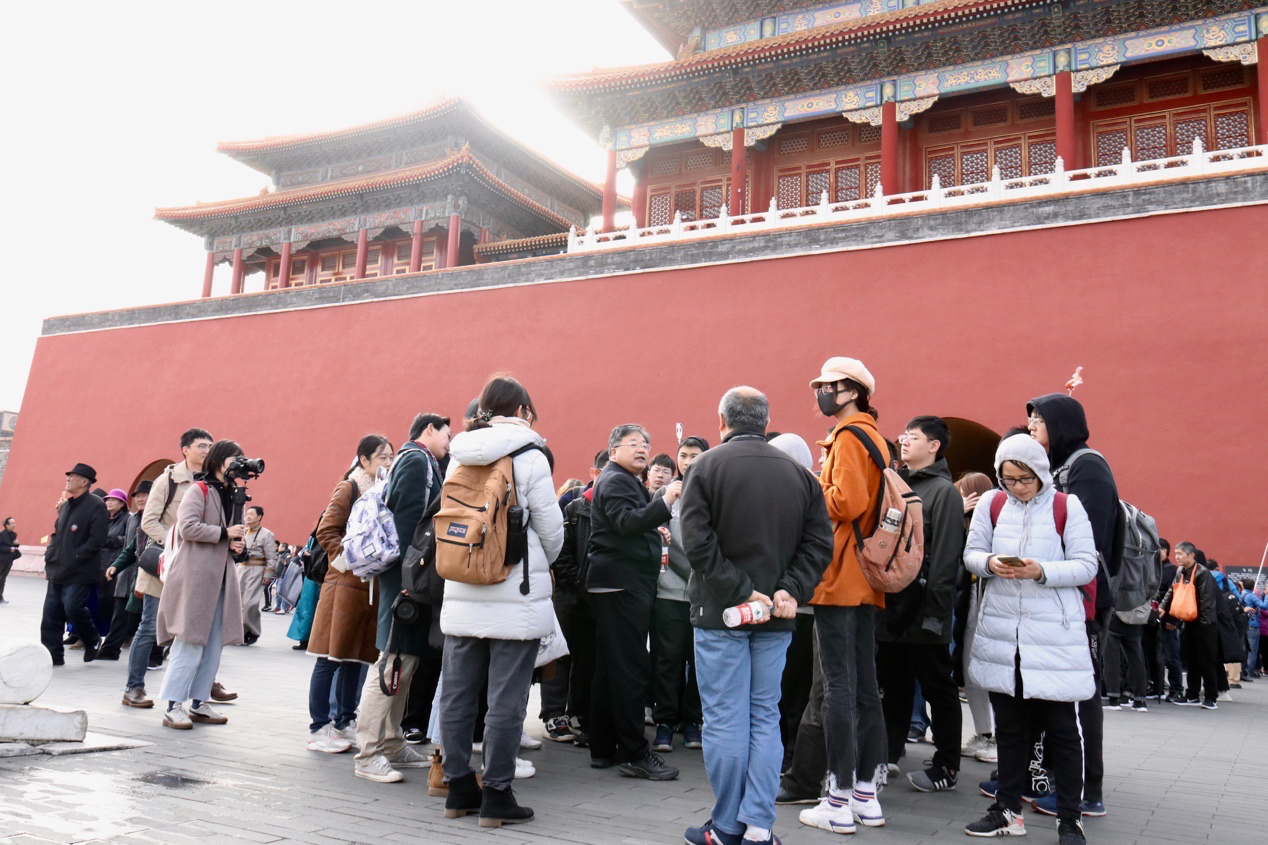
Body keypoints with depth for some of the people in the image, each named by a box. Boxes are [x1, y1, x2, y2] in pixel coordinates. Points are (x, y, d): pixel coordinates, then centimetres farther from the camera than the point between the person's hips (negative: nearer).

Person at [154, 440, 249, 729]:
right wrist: (224, 533, -15)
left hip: (220, 579, 8)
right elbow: (187, 528, -18)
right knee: (190, 645, -6)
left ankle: (199, 703, 18)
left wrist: (236, 543, 7)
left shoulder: (231, 493, 19)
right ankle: (173, 707, 2)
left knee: (214, 646, 9)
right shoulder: (198, 490, -6)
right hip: (195, 577, -8)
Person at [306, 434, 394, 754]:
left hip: (373, 587, 7)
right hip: (345, 584, -6)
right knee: (330, 659, -1)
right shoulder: (348, 489, -5)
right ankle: (319, 728, 7)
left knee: (356, 658, 12)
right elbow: (326, 531, -9)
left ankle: (345, 723, 21)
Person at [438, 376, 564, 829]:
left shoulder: (459, 456, 8)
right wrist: (541, 565, 16)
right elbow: (551, 529, -4)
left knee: (457, 694, 12)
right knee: (506, 701, 2)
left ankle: (459, 789, 23)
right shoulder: (529, 457, -7)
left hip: (461, 595, 6)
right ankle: (496, 797, 8)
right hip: (515, 596, -5)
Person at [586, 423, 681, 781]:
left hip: (623, 585, 11)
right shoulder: (614, 480, -8)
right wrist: (665, 502, -32)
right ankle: (634, 754, -6)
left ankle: (602, 750, 19)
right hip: (622, 585, -11)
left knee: (610, 668, 12)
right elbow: (626, 523, -25)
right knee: (631, 670, -10)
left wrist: (655, 531, 18)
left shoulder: (628, 481, 25)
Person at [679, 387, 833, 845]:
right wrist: (790, 591, -4)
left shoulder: (706, 466, -6)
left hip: (720, 614, -4)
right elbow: (819, 543, 1)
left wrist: (741, 592, -13)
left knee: (725, 720, 4)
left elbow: (698, 543, -15)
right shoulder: (798, 473, 6)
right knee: (765, 717, 11)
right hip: (776, 618, 4)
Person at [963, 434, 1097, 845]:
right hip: (1001, 632, 3)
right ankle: (1008, 810, 24)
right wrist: (991, 563, -16)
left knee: (1061, 726, 3)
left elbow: (1086, 565, -7)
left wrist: (1042, 571, -22)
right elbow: (971, 554, 6)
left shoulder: (1067, 506, -5)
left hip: (1055, 635, -3)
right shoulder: (991, 504, 4)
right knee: (1008, 724, 13)